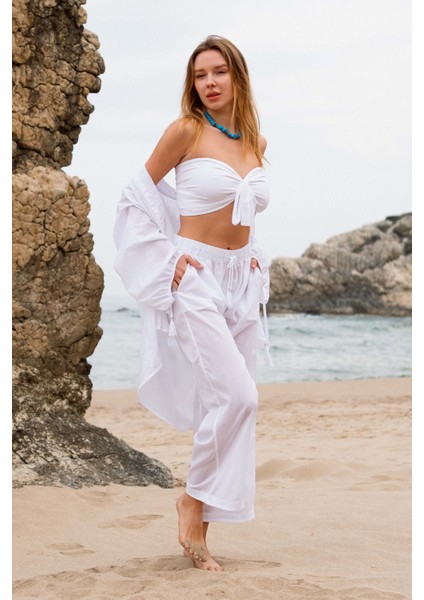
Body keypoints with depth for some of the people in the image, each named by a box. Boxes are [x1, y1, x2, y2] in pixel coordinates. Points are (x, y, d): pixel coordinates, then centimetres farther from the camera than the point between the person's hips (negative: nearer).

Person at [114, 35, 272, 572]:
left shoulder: (254, 142, 11)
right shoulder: (185, 131, -6)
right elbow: (139, 194, -1)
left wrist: (249, 251, 11)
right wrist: (167, 256, -9)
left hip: (240, 281, 6)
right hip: (195, 279, -6)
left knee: (227, 403, 4)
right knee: (237, 395, -18)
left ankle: (199, 529, 13)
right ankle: (194, 499, 3)